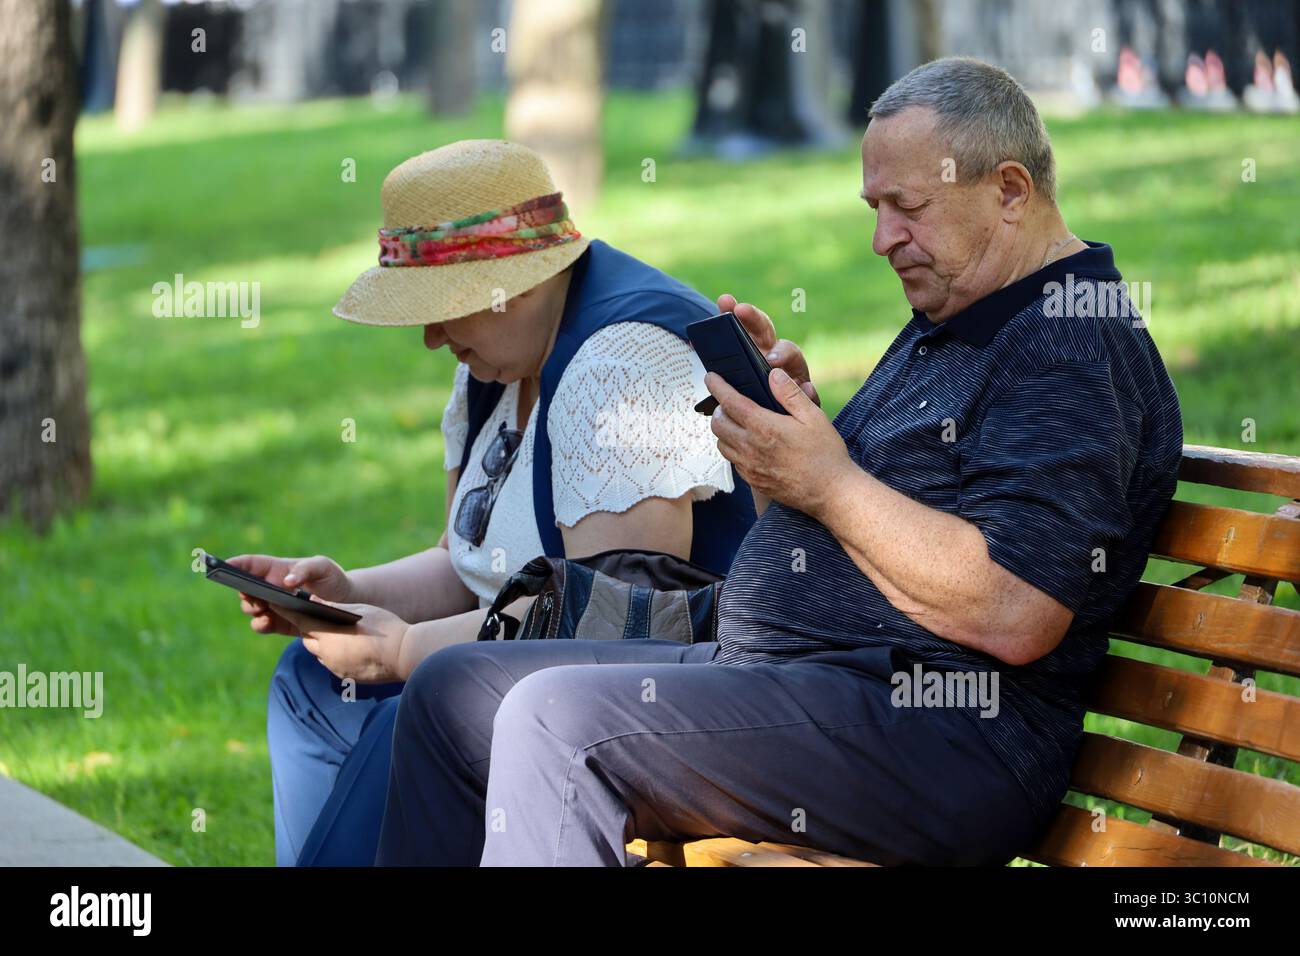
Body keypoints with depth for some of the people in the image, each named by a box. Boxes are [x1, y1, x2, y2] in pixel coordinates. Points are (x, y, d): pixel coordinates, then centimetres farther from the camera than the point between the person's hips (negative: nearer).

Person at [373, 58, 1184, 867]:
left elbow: (1014, 617, -24)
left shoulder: (1076, 350, -12)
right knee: (455, 691, 6)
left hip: (935, 732, -11)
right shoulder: (943, 329, 22)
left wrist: (828, 481, -18)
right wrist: (789, 412, 6)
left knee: (558, 719, -26)